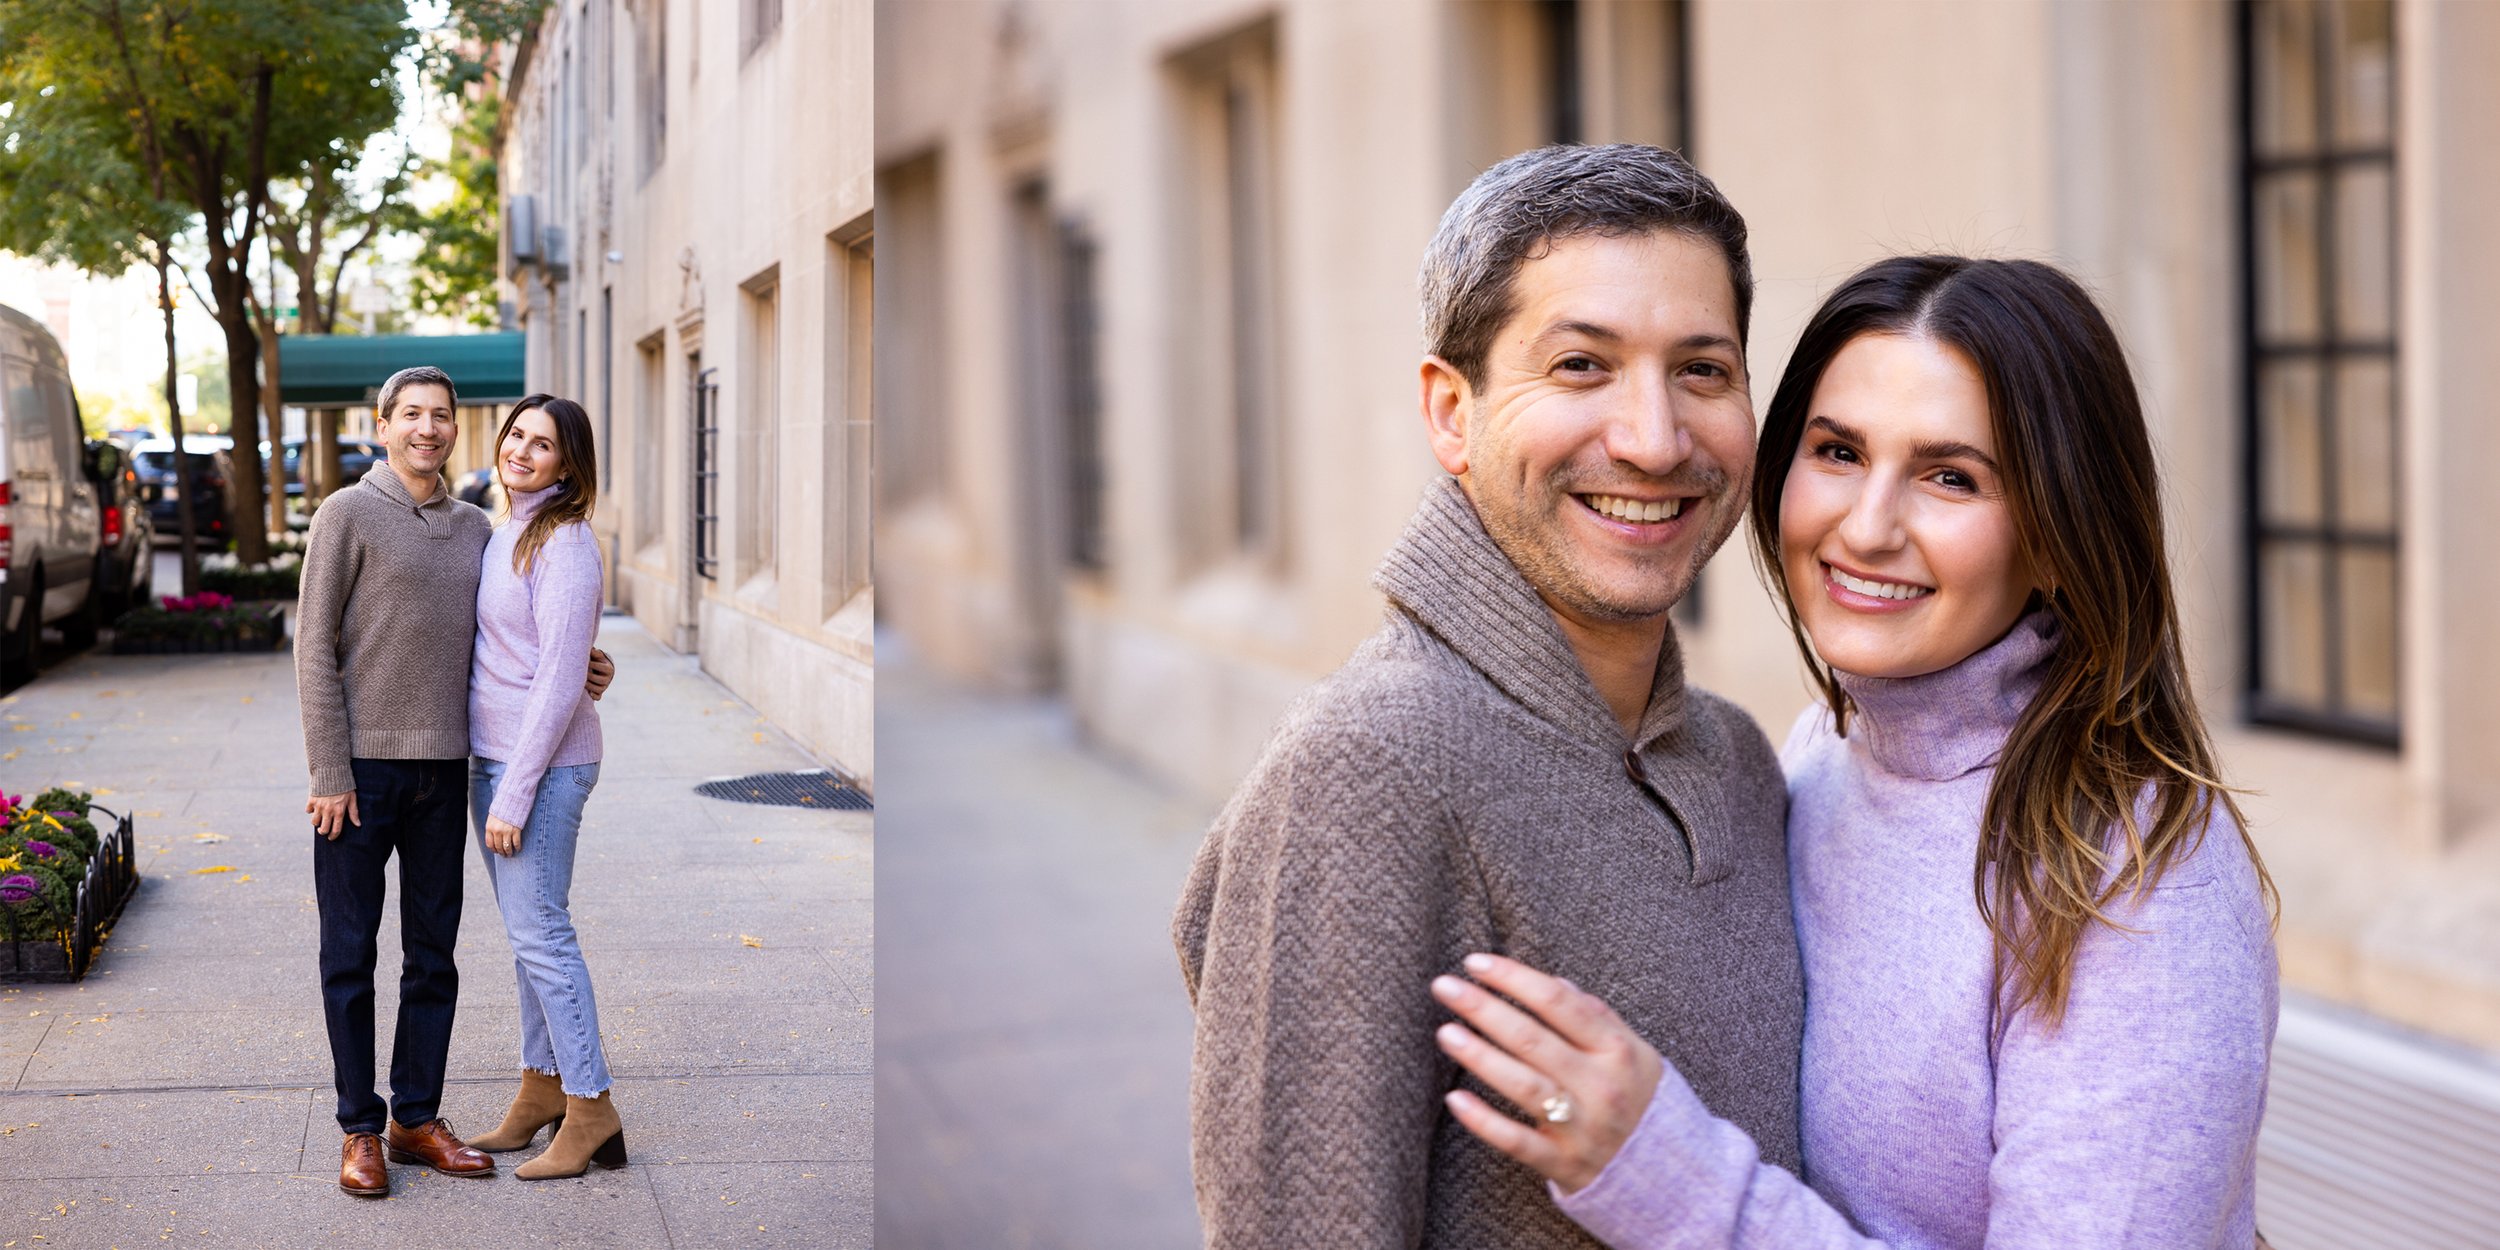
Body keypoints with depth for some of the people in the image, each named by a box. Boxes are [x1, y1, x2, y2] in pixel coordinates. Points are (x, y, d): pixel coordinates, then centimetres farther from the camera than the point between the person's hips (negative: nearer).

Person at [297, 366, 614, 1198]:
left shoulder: (473, 530, 12)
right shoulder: (347, 515, -5)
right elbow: (315, 647, -8)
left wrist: (572, 676, 3)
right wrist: (328, 773, -14)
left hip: (441, 768, 5)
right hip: (358, 767, -5)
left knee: (433, 952, 8)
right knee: (351, 954, 2)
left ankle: (418, 1119, 19)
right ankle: (359, 1130, 12)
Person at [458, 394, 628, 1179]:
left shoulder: (565, 545, -16)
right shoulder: (504, 534, 13)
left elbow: (558, 679, -19)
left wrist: (515, 796, -20)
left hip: (543, 762, -9)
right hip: (490, 755, 9)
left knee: (539, 932, -6)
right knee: (527, 929, 15)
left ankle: (591, 1111, 1)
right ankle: (541, 1085, 25)